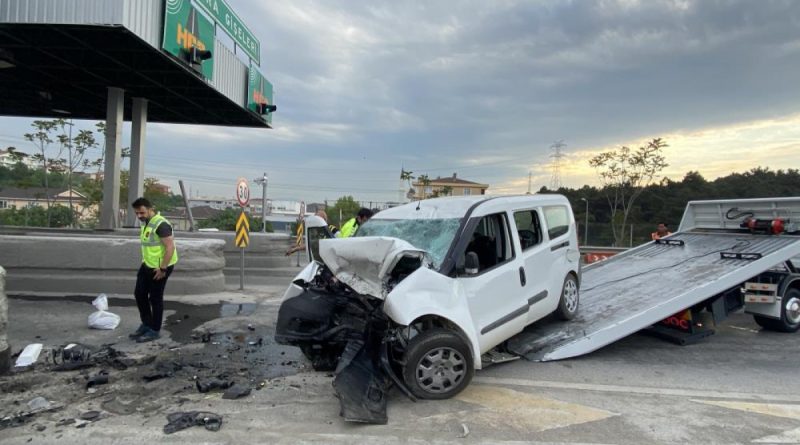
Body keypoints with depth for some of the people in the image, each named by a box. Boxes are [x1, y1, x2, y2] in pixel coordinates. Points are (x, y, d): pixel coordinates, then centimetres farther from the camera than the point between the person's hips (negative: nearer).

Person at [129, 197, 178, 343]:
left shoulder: (160, 224, -22)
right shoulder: (146, 223, 9)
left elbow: (170, 247, -26)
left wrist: (162, 269, -25)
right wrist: (145, 261, 20)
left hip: (160, 267, -10)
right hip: (147, 265, 10)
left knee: (155, 298, 0)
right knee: (140, 293, 14)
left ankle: (154, 330, 13)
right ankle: (146, 324, 29)